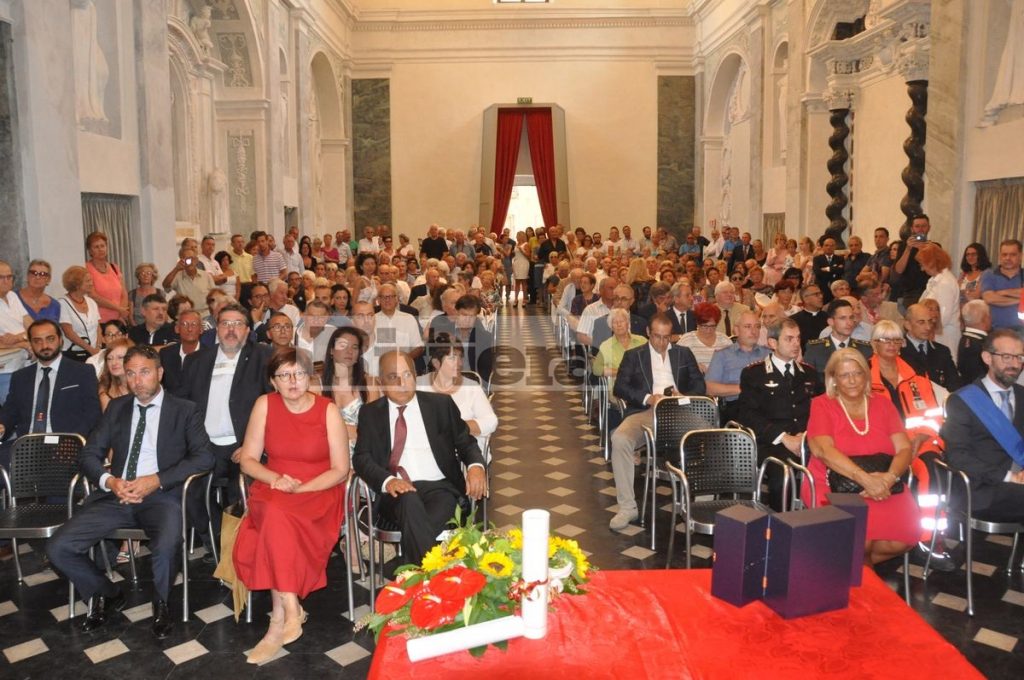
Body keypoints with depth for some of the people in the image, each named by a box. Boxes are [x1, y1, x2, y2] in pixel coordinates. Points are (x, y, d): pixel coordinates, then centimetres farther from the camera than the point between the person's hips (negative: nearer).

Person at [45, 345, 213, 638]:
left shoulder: (184, 410, 4)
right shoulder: (116, 408, 16)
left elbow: (203, 457, -6)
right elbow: (89, 454, 12)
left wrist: (156, 480, -17)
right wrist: (109, 481, -10)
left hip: (161, 495, -4)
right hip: (115, 495, 4)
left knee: (166, 547, -34)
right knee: (58, 548, -13)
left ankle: (160, 603, 0)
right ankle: (107, 595, 14)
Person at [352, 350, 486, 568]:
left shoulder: (441, 404, 12)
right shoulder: (370, 412, 13)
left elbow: (465, 442, 14)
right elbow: (361, 457, 4)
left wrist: (475, 465, -11)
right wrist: (387, 480, -18)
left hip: (440, 487, 0)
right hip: (396, 492, 0)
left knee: (415, 530, -33)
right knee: (409, 499, -36)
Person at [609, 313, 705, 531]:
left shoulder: (684, 354, 22)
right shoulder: (633, 355, 16)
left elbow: (700, 385, 15)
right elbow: (620, 388, 4)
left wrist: (684, 396, -8)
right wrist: (648, 398, -12)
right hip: (645, 412, -1)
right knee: (620, 439, -32)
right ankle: (627, 507, -23)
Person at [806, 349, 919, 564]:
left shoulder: (882, 404, 13)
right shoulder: (821, 405, 2)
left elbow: (904, 448, 3)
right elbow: (823, 450, -14)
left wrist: (890, 477, -18)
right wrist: (865, 479, -26)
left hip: (883, 488, 4)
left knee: (906, 534, -23)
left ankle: (863, 562, 6)